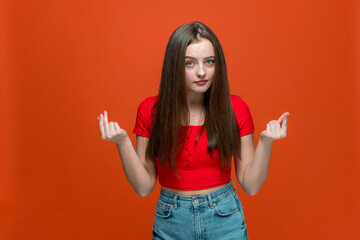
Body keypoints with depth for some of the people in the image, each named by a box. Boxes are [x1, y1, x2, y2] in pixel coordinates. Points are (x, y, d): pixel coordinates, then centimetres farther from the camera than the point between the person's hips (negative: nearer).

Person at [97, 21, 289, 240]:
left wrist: (266, 142, -20)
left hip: (225, 219, 0)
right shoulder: (151, 110, -8)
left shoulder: (235, 109, -9)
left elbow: (251, 185, -6)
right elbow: (144, 187, -7)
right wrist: (123, 142, -19)